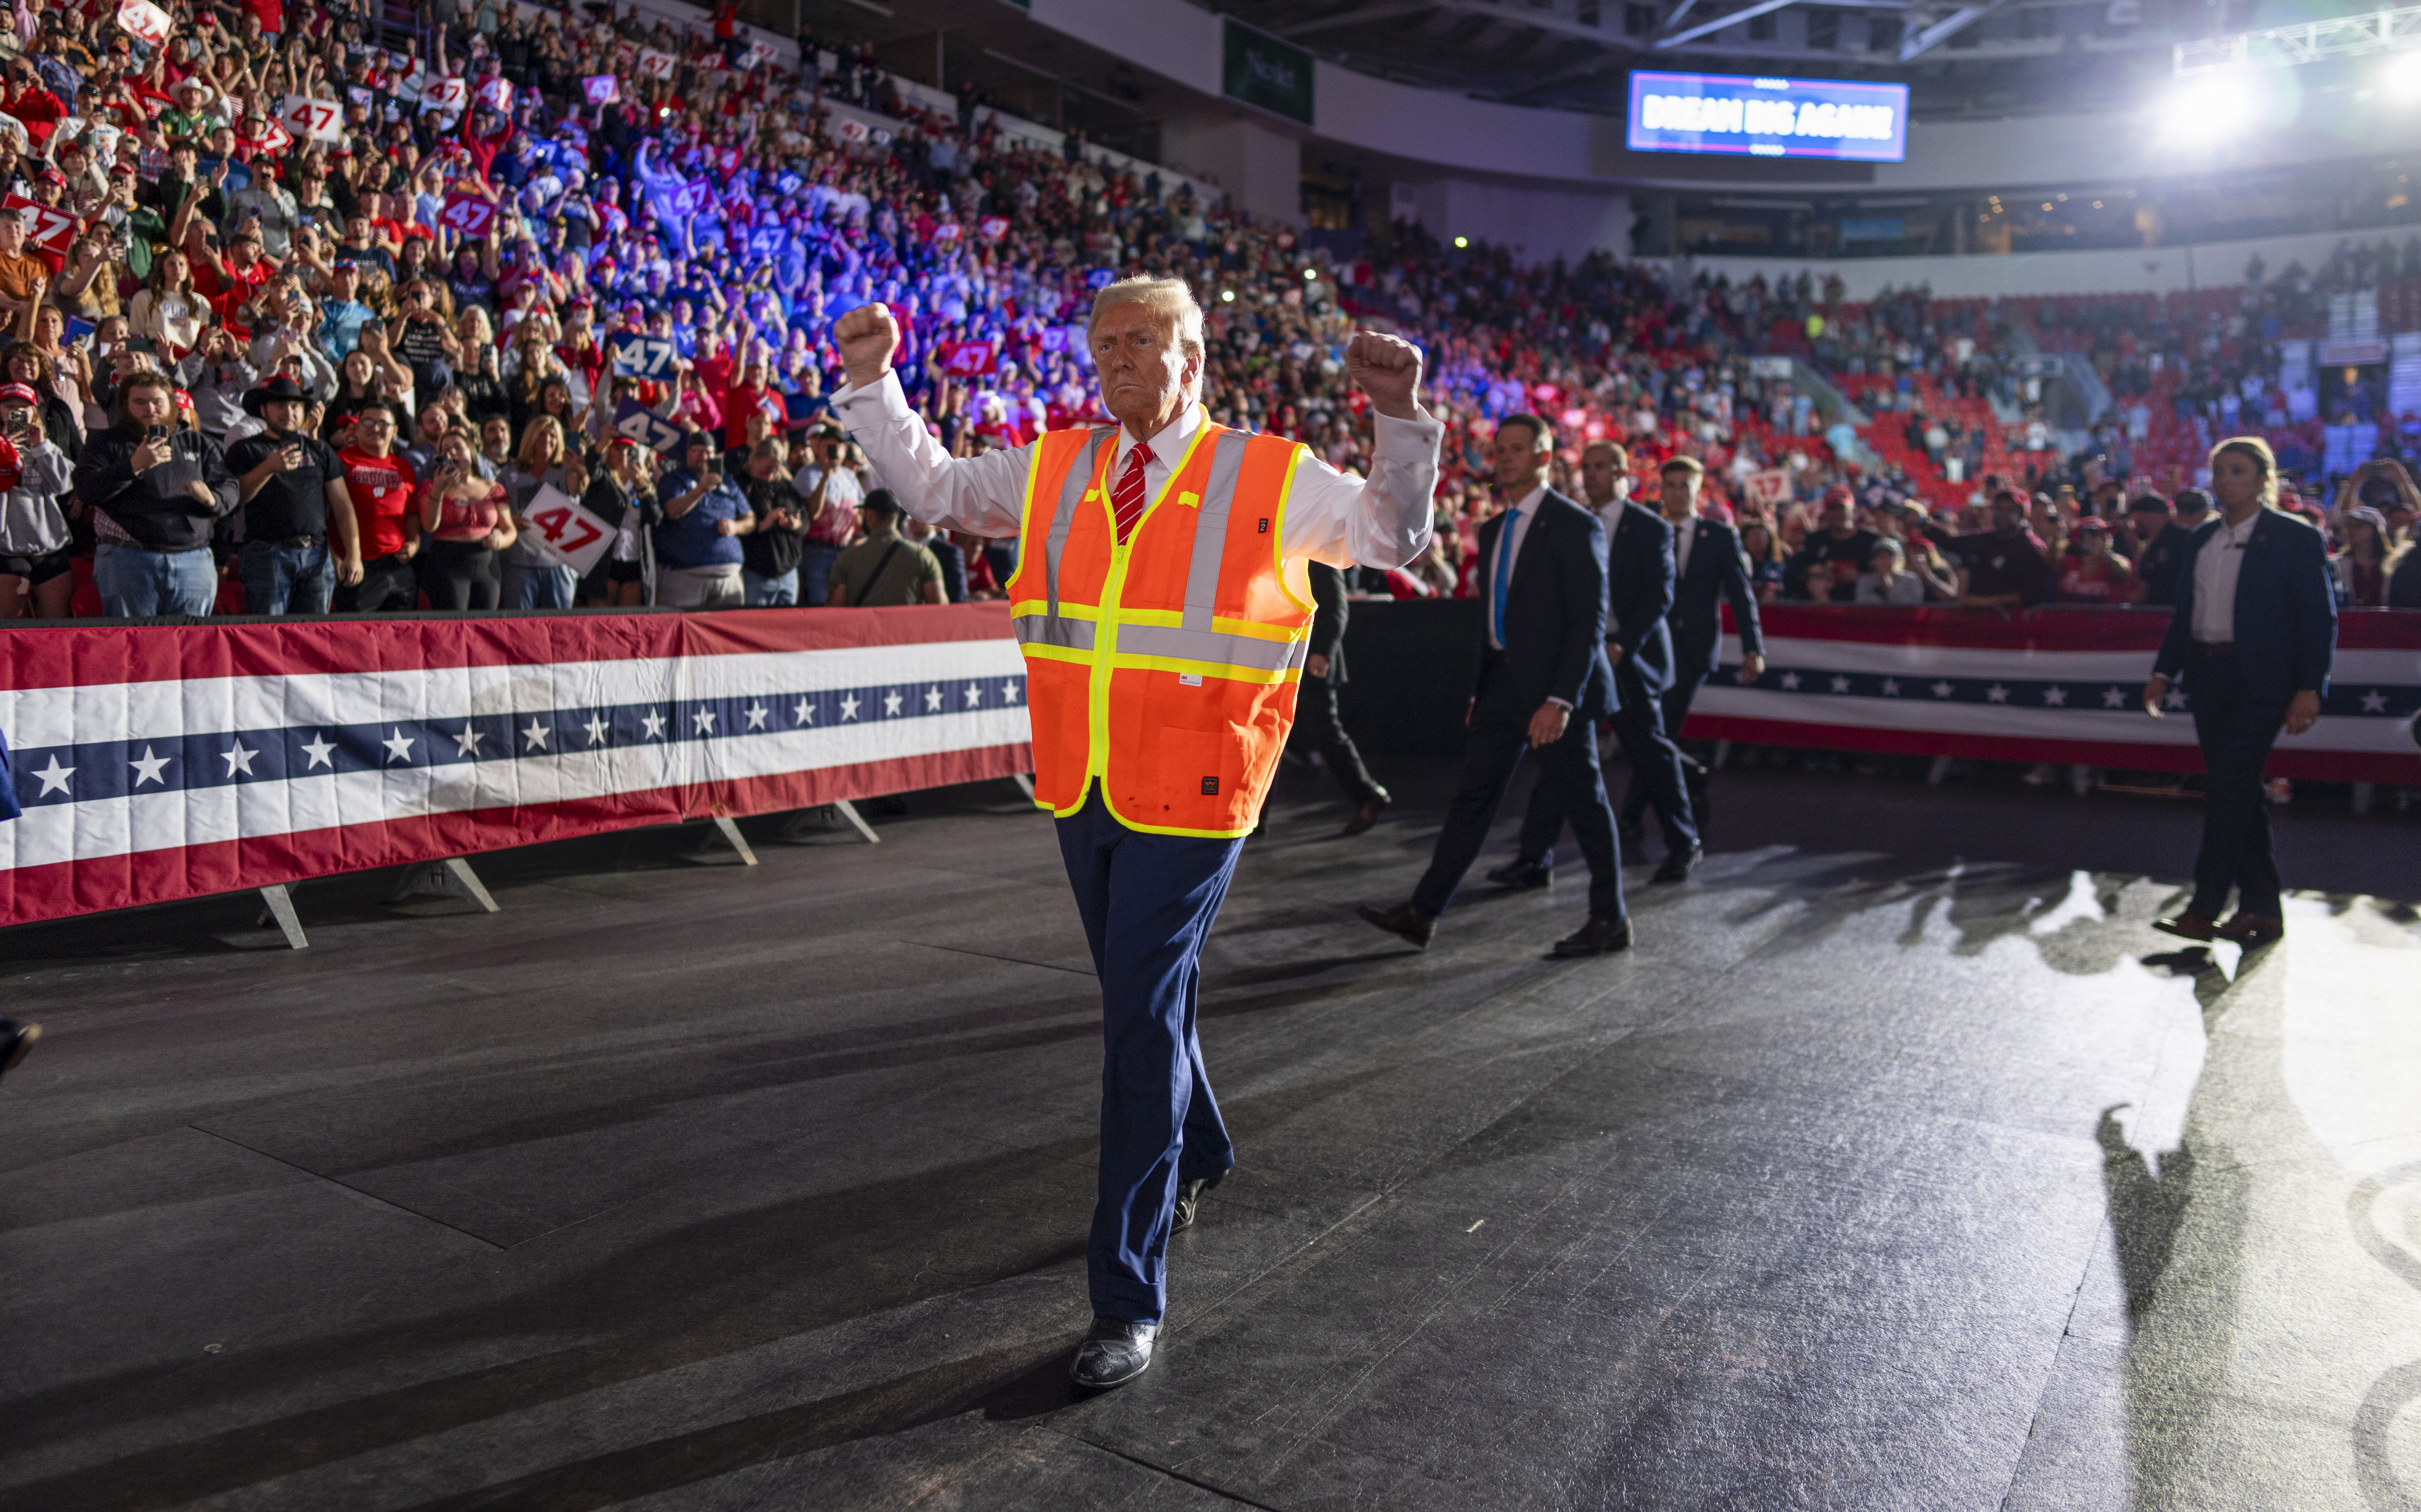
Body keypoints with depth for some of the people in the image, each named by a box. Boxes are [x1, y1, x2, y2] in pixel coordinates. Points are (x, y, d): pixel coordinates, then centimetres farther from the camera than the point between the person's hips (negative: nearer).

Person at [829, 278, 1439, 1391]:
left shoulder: (1271, 479, 0)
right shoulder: (1052, 471, 11)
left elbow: (1395, 536, 3)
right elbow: (930, 485, 19)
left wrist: (1400, 418, -11)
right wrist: (872, 384, 10)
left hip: (1191, 797, -5)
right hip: (1081, 790, 5)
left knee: (1142, 1019, -8)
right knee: (1141, 996, 20)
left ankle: (1129, 1299, 1)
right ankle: (1195, 1156, 49)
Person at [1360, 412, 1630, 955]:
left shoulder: (1574, 525, -10)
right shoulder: (1493, 531, 14)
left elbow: (1589, 620, -15)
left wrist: (1560, 700, -22)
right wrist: (1480, 691, 14)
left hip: (1555, 686, -7)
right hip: (1503, 682, 7)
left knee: (1584, 804, 4)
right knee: (1473, 796, 6)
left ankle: (1611, 922, 17)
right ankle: (1421, 913, 8)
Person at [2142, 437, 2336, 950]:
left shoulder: (2295, 538, -5)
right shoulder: (2203, 538, 12)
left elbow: (2320, 619, -7)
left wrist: (2309, 689, -14)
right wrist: (2164, 673, 6)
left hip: (2260, 681, -6)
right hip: (2208, 677, 6)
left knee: (2228, 788, -11)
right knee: (2237, 792, 10)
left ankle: (2205, 910, -8)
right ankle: (2262, 906, 20)